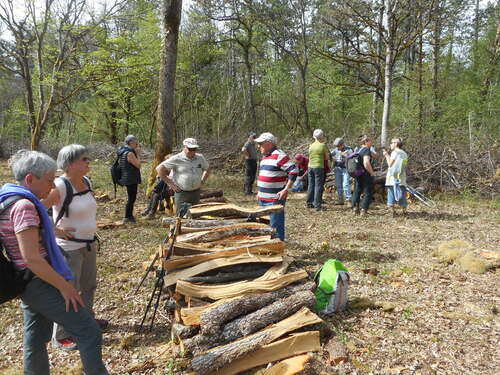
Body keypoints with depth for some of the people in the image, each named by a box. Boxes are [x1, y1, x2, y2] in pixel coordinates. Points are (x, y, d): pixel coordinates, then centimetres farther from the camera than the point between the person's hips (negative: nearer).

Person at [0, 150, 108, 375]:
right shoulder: (24, 206, -22)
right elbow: (32, 258, -25)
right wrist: (64, 286, -19)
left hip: (29, 287, 10)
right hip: (41, 284, -10)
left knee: (35, 341, 19)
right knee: (89, 333, -2)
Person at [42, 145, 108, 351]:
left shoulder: (86, 182, 3)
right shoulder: (59, 187, -22)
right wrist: (56, 230, -20)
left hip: (89, 244, 8)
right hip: (69, 247, -8)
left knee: (89, 286, 22)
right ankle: (60, 337, 22)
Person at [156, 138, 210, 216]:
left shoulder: (200, 158, 7)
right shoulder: (176, 159, -9)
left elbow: (207, 170, 24)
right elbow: (159, 169, -10)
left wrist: (202, 181, 9)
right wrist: (170, 184, -11)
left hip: (196, 192, 5)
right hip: (182, 193, -5)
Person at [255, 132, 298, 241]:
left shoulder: (278, 155, -14)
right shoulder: (264, 156, 15)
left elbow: (294, 171, -19)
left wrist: (286, 189, -20)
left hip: (274, 199, -9)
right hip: (262, 199, 10)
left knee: (276, 225, -2)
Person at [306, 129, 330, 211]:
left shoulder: (311, 145, 6)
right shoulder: (323, 145, -6)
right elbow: (327, 158, -2)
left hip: (310, 166, 5)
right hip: (319, 167, -5)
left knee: (311, 185, 13)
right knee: (318, 186, -2)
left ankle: (309, 203, 21)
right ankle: (317, 205, -3)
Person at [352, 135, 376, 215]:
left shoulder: (359, 150, 10)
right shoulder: (366, 150, -15)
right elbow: (366, 163, -27)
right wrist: (371, 172, -17)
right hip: (366, 175, -8)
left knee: (357, 191, 16)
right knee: (368, 193, 3)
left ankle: (355, 208, 19)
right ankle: (363, 210, 0)